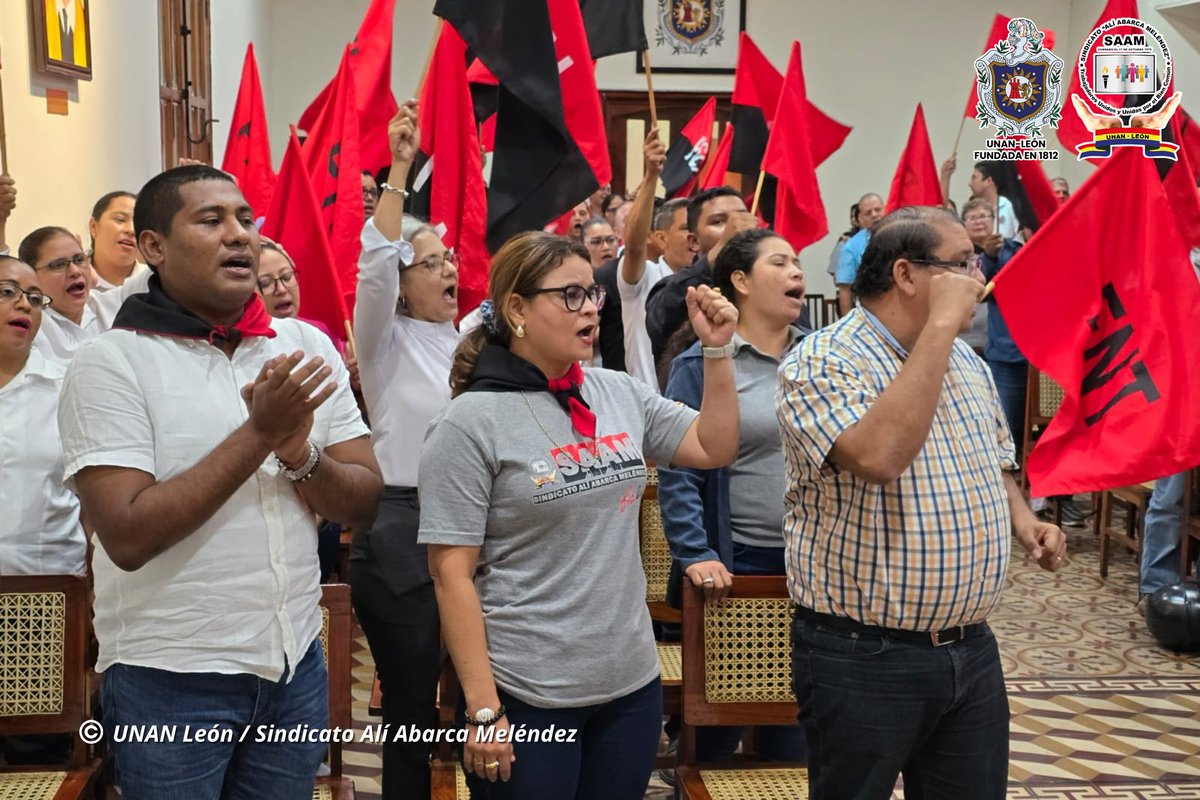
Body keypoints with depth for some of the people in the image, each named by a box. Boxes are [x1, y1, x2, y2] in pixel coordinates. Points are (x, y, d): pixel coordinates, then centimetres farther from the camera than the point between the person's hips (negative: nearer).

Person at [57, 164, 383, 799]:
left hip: (295, 662, 4)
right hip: (169, 680, -4)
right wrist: (258, 434, -21)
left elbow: (364, 504, 2)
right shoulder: (111, 361, -10)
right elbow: (127, 535, -19)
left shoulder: (307, 346, 2)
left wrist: (299, 455, -18)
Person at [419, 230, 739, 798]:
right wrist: (482, 709, -16)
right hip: (525, 696, -5)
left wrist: (716, 350, 2)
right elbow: (452, 575, -13)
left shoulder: (620, 393, 5)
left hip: (633, 680, 6)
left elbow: (714, 449, 14)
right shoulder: (471, 422, -12)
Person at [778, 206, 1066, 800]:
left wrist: (1022, 520, 2)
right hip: (862, 659, -7)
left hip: (972, 650, 7)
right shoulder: (821, 363, -15)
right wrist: (941, 325, -26)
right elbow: (879, 456, -33)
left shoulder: (968, 363, 10)